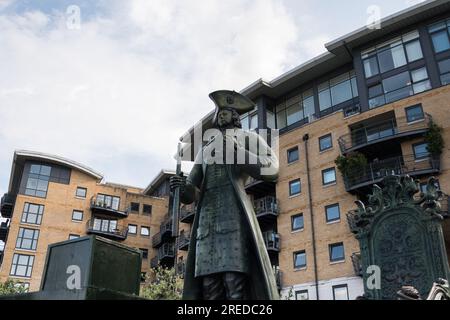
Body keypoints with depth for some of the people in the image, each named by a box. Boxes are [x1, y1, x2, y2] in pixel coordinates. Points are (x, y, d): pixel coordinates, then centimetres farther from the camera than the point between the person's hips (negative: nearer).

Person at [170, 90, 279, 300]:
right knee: (208, 283, -9)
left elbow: (272, 169, -1)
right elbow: (192, 192, 21)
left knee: (235, 278, -19)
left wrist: (236, 150, -11)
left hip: (235, 210, -4)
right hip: (206, 216, 5)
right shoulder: (205, 150, 30)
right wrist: (181, 187, -5)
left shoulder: (249, 138, 18)